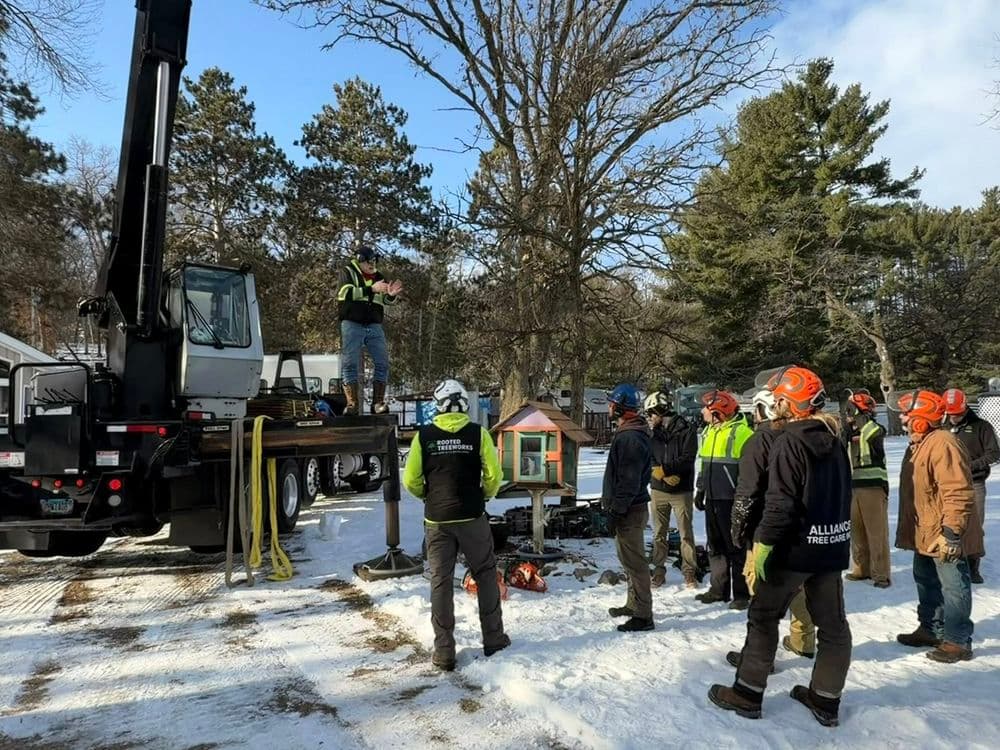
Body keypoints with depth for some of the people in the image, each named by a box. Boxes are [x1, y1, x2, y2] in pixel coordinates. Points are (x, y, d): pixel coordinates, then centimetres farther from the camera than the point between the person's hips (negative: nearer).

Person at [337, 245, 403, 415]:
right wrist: (371, 289, -21)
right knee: (350, 365, -6)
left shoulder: (378, 277, 17)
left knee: (383, 363, -3)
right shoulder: (348, 272, 4)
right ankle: (352, 403, -3)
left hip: (374, 326, 4)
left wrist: (391, 295, -13)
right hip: (352, 325, -4)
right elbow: (345, 293, -14)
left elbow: (387, 301, 12)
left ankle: (378, 402, 1)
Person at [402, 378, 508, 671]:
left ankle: (444, 652, 14)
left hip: (437, 520, 1)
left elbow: (411, 480, -4)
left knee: (440, 582, 9)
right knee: (486, 575, 16)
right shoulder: (478, 433, -7)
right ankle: (493, 639, 23)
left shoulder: (423, 435, -5)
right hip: (472, 517, 0)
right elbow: (494, 475, -8)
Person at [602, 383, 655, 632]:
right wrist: (613, 505, 22)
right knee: (628, 559, 20)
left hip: (629, 510, -11)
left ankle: (643, 615, 4)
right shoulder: (628, 433, 14)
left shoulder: (630, 437, -20)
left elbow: (629, 480, -24)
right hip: (629, 507, 11)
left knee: (634, 562, -4)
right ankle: (634, 604, 33)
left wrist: (615, 511, -21)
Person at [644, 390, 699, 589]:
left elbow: (687, 460, -14)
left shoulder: (687, 430, -6)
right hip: (658, 490, 4)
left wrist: (663, 469, -18)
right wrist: (665, 475, -15)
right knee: (659, 534, 10)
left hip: (682, 491, -4)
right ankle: (659, 570, 19)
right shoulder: (653, 432, 6)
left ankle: (689, 572, 15)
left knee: (686, 533, 4)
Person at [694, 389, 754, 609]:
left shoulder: (741, 432, -15)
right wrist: (701, 490, 20)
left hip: (731, 500, -8)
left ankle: (742, 593, 12)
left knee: (736, 548, 2)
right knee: (716, 546, 15)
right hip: (713, 499, 9)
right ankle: (719, 589, 26)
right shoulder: (709, 431, 13)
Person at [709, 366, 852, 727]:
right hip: (833, 544, 8)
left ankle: (748, 694, 14)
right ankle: (826, 700, 24)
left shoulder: (789, 442, -18)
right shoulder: (834, 440, 8)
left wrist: (764, 542, -18)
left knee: (763, 617, 6)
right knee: (832, 623, 13)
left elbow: (781, 501, -23)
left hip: (795, 546, -7)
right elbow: (843, 492, 16)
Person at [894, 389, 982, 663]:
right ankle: (930, 628, 35)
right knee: (927, 582, 21)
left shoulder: (942, 443, -23)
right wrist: (911, 530, 25)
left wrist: (951, 533, -29)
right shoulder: (919, 444, 11)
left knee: (953, 588, 2)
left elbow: (958, 493, -28)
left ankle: (957, 641, 14)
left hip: (944, 537, -11)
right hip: (925, 534, 11)